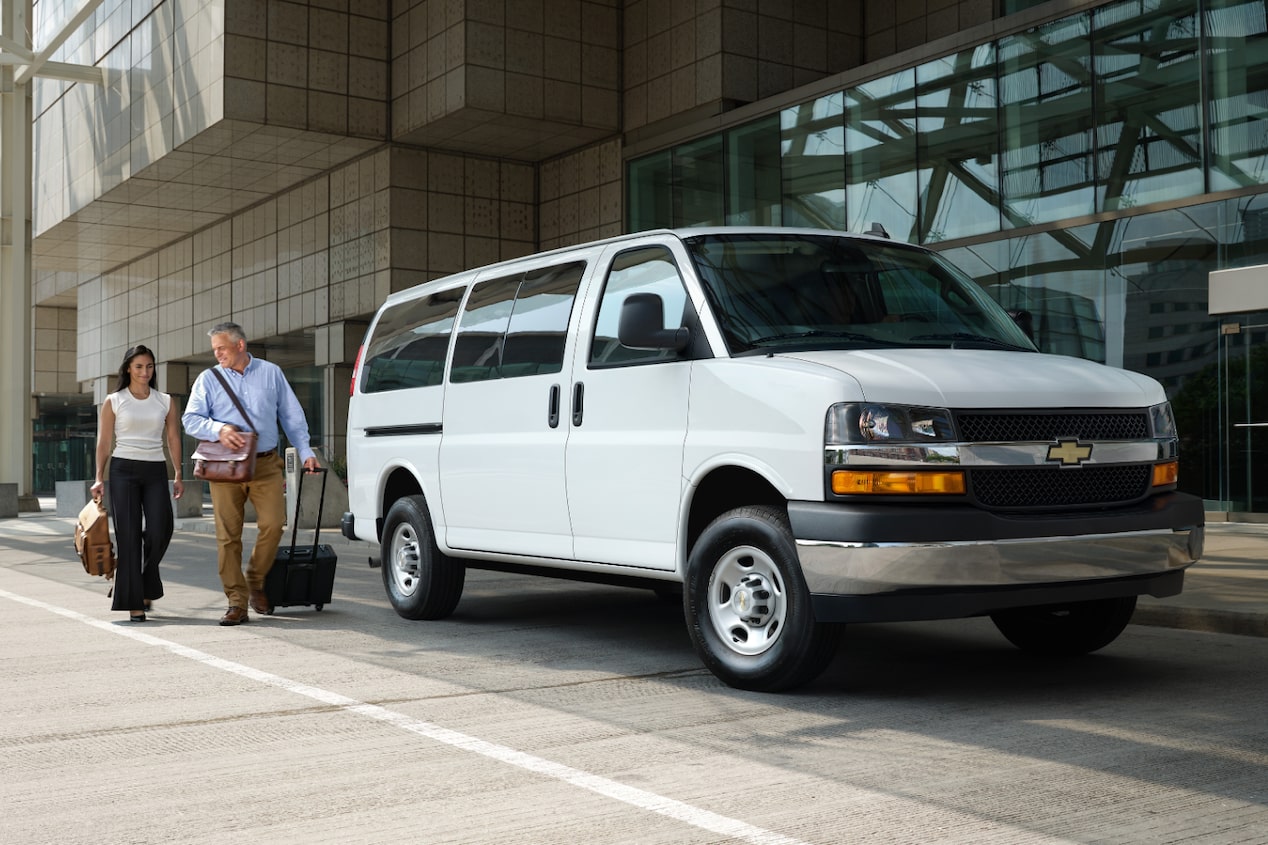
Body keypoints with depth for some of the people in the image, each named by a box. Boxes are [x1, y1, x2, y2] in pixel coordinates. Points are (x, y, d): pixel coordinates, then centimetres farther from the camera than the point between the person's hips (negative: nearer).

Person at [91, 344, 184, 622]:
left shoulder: (166, 402, 11)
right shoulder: (113, 402, 6)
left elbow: (173, 438, 10)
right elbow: (104, 442, 6)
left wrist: (178, 476, 4)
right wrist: (99, 479, -2)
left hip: (155, 471, 2)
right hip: (123, 470, -2)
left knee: (159, 531, -10)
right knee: (129, 534, -4)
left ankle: (145, 585, 19)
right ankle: (134, 602, -1)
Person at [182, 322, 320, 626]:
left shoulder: (271, 373, 11)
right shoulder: (208, 379, 9)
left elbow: (292, 416, 14)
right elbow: (190, 420, 3)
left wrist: (305, 452, 8)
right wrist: (219, 429, -16)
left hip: (265, 464, 0)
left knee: (273, 523, -11)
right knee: (228, 534, -3)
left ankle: (255, 583, 12)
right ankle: (237, 603, 2)